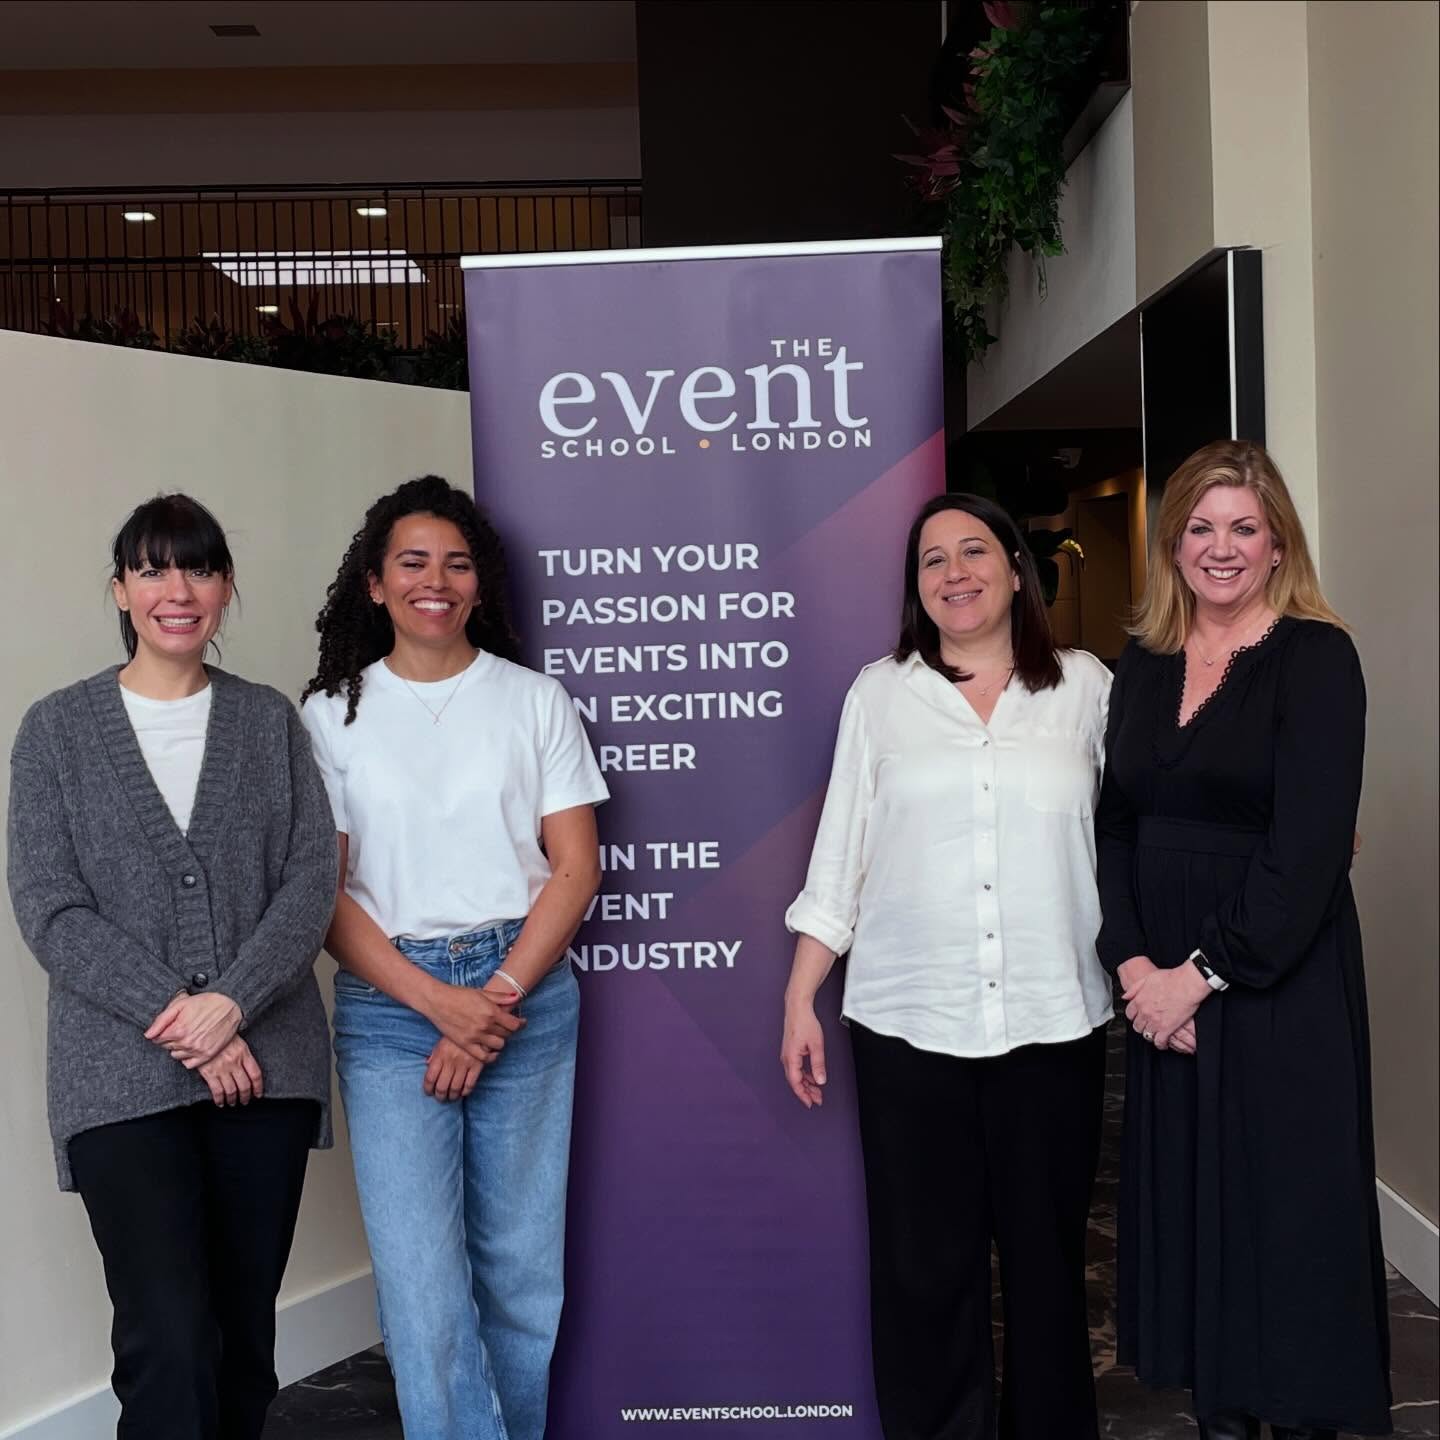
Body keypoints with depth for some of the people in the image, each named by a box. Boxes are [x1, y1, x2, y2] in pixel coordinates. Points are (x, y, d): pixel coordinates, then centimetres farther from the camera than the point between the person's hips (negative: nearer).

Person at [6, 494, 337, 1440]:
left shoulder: (270, 720, 7)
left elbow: (313, 880, 0)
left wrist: (231, 1003, -14)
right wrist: (176, 1017, -12)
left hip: (266, 1064, 2)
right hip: (123, 1075, -2)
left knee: (247, 1326, 10)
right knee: (169, 1340, -8)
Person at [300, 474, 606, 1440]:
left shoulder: (536, 701, 7)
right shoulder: (333, 713, 5)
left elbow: (576, 869, 2)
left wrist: (496, 999, -9)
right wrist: (438, 1001, -12)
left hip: (525, 996, 1)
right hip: (390, 1006, 0)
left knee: (523, 1268, 8)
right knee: (422, 1281, -5)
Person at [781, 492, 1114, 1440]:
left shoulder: (1085, 685, 5)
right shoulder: (881, 693, 5)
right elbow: (840, 856, 5)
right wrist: (800, 1001, 3)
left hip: (1054, 1018, 0)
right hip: (909, 1019, 0)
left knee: (1047, 1255, 11)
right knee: (925, 1263, 6)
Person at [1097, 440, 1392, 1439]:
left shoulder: (1315, 658, -8)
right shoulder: (1143, 667, 8)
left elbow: (1309, 847, -15)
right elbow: (1115, 824, 5)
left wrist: (1204, 973, -15)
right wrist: (1133, 963, -8)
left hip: (1281, 982, -5)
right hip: (1165, 984, 5)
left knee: (1289, 1204, 4)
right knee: (1187, 1197, 12)